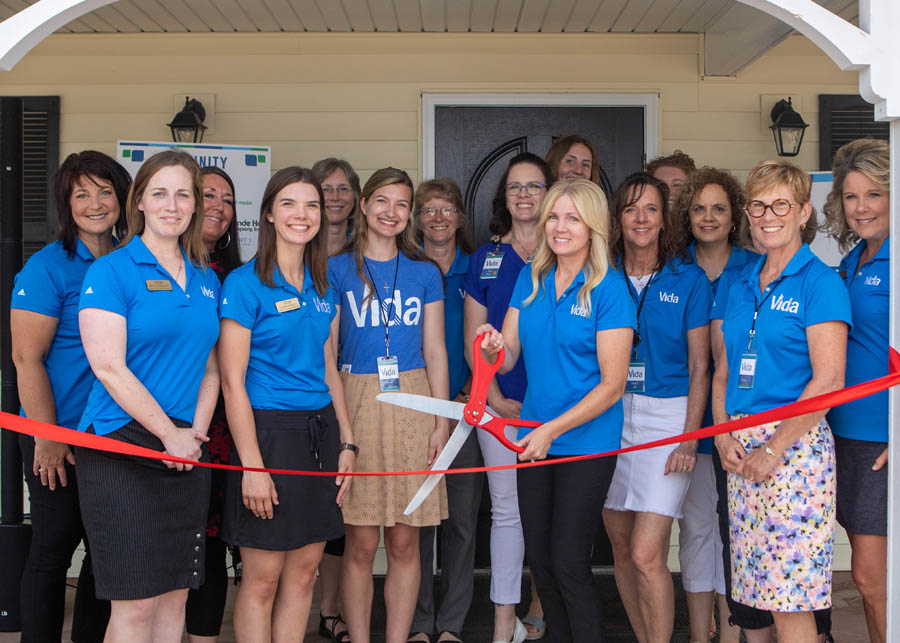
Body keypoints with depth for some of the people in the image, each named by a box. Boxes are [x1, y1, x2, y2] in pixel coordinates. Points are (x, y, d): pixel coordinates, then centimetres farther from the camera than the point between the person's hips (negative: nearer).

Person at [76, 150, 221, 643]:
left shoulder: (206, 281, 14)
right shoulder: (111, 270, -5)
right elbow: (108, 367, -13)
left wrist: (198, 431, 0)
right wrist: (169, 433, -11)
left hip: (187, 450, 6)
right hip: (122, 446, -6)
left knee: (175, 595, 10)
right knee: (135, 603, -5)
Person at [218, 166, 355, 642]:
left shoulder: (322, 289, 12)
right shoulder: (245, 283, -8)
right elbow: (232, 382, -12)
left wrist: (346, 442, 10)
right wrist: (252, 465, -16)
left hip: (320, 431, 6)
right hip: (269, 429, -6)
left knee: (304, 573, 11)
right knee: (262, 578, 1)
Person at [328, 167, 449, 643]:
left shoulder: (425, 274, 10)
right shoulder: (338, 269, 4)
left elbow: (435, 351, 10)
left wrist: (442, 422, 3)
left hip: (413, 404, 2)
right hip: (358, 402, -2)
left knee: (405, 543, 5)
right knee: (361, 544, 0)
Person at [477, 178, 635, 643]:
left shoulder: (608, 289, -11)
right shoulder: (531, 279, 6)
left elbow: (612, 385, -14)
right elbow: (509, 358, 6)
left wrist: (553, 430, -18)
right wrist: (496, 348, -17)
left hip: (587, 441, -6)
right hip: (535, 438, 6)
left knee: (568, 565, -3)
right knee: (540, 562, 13)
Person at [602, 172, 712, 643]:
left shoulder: (689, 279, -1)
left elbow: (699, 368, -1)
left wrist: (689, 439, -8)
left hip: (668, 414, -3)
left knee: (647, 556, -11)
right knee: (621, 548, 10)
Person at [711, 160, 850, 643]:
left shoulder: (819, 282, -6)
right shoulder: (741, 285, 14)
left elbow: (828, 381, -13)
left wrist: (774, 448, -14)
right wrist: (722, 435, 1)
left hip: (794, 445, -6)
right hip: (742, 449, 6)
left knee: (790, 596, -3)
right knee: (756, 585, 10)